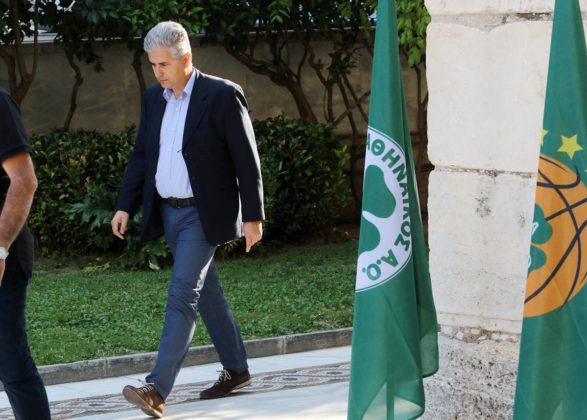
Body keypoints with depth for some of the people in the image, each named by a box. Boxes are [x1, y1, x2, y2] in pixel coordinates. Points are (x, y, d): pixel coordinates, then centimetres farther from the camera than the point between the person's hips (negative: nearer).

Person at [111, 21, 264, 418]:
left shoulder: (223, 95, -12)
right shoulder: (153, 98, 7)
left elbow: (246, 160, -11)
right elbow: (141, 155, 13)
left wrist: (253, 216, -12)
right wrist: (126, 206, 4)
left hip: (203, 214, -7)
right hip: (167, 212, 7)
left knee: (182, 296, -14)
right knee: (207, 293, 16)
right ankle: (236, 369, 30)